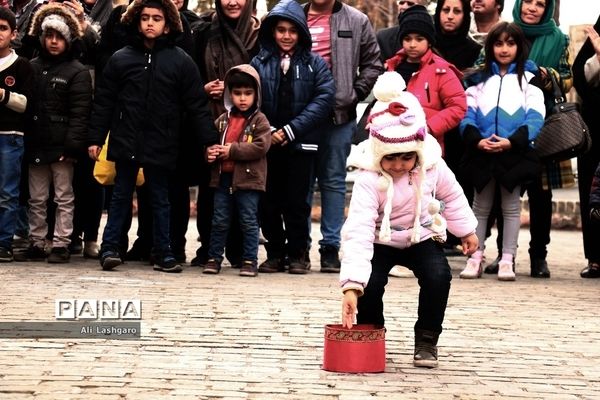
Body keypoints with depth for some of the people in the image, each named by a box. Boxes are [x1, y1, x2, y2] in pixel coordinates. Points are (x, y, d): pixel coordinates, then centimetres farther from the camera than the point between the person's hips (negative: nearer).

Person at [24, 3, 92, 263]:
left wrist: (72, 145, -16)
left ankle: (61, 244, 5)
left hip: (62, 146, -5)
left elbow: (80, 113, -9)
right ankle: (36, 243, 15)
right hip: (36, 144, 5)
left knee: (64, 198, 1)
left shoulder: (78, 72, -3)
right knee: (37, 199, 9)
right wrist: (24, 141, 5)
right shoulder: (32, 67, 12)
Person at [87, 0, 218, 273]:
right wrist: (95, 138, 0)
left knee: (160, 200, 10)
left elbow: (197, 107, -1)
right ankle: (109, 248, 15)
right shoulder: (121, 59, 3)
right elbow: (103, 103, 5)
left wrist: (210, 141, -7)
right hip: (126, 143, 1)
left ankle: (163, 253, 17)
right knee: (121, 196, 8)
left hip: (161, 145, 0)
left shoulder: (181, 61, 0)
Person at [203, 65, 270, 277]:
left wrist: (232, 150, -17)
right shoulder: (223, 120, 11)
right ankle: (214, 258, 17)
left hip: (248, 179, -4)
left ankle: (250, 260, 8)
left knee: (248, 221, 2)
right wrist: (210, 152, -8)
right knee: (219, 220, 10)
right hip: (223, 177, 4)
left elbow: (261, 146, -15)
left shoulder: (259, 120, -3)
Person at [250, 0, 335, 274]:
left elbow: (324, 99, -6)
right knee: (268, 202, 4)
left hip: (301, 144, -1)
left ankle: (297, 254, 13)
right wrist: (266, 131, -12)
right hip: (267, 144, 1)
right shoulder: (259, 62, 7)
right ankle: (275, 254, 16)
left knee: (296, 202, 0)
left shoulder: (315, 64, 4)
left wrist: (291, 130, -13)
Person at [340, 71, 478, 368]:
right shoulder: (368, 180, -29)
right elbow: (359, 231, -37)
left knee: (438, 276, -26)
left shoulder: (433, 168, -17)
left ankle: (427, 340, -5)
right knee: (370, 284, -28)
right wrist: (351, 285, -46)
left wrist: (465, 230, 16)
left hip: (422, 238, 2)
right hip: (381, 241, -2)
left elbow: (452, 196, 7)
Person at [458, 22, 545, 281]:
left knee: (511, 206, 4)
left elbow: (535, 117, -5)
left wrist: (512, 141, -19)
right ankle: (476, 256, 14)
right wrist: (477, 141, -14)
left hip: (515, 153, -2)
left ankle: (507, 259, 9)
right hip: (481, 153, 2)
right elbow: (467, 114, 4)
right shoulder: (479, 79, 13)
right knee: (481, 206, 9)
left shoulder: (528, 78, 6)